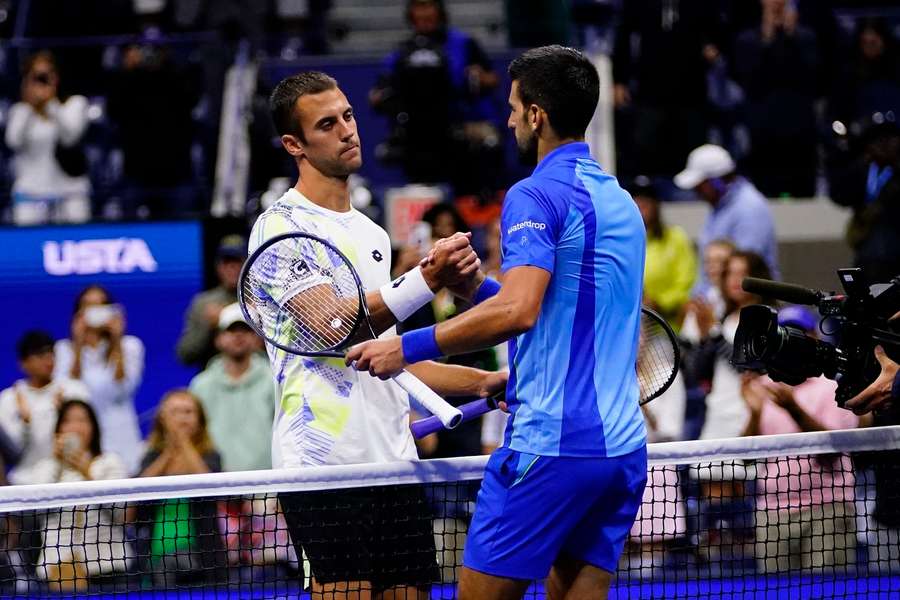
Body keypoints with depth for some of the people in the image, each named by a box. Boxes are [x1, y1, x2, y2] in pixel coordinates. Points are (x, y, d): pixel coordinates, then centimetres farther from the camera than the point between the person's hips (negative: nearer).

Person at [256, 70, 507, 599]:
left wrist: (486, 382, 20)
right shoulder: (281, 224, -3)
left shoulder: (372, 235, 22)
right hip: (325, 463, -8)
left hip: (394, 459, 8)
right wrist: (430, 277, -23)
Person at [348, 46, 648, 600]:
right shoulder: (621, 201, 17)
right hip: (623, 445, 8)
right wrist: (478, 288, 18)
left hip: (552, 445, -8)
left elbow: (517, 311, -23)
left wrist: (410, 347, -17)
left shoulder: (535, 195, -10)